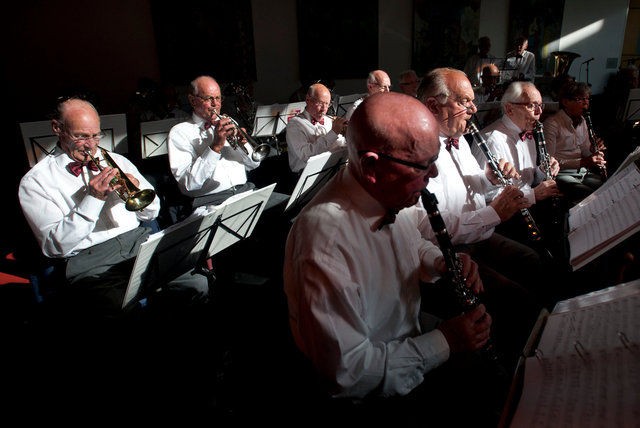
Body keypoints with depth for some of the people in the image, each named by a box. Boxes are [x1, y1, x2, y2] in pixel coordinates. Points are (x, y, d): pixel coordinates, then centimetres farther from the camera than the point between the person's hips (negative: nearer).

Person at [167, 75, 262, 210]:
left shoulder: (228, 124, 21)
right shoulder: (179, 132, 3)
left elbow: (253, 164, 20)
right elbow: (188, 184, -11)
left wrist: (243, 144, -1)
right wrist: (216, 147, -16)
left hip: (244, 189, 6)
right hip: (209, 200, -6)